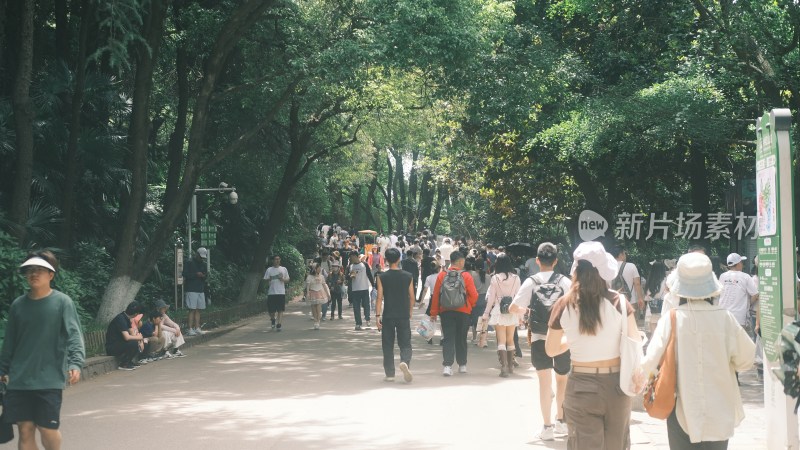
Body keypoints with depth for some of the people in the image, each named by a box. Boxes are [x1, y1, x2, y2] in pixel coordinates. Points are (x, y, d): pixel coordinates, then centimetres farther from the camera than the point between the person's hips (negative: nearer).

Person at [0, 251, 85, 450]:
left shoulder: (62, 302, -4)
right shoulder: (18, 304, 8)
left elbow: (74, 336, -11)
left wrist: (76, 363, -24)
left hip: (49, 380, -3)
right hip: (19, 380, 4)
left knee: (48, 429, -1)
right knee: (25, 430, 4)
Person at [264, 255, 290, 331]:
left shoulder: (284, 269, 9)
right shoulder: (269, 270, 5)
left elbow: (287, 280, 12)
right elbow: (265, 280, 5)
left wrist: (282, 279, -10)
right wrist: (269, 279, -17)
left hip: (281, 293, 0)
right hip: (271, 293, 0)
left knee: (280, 310, -5)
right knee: (271, 310, 2)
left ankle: (278, 324, -3)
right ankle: (273, 320, 30)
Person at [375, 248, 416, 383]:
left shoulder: (382, 277, -4)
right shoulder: (407, 276, 0)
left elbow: (379, 297, -8)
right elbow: (412, 297, 4)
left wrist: (377, 315, -6)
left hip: (388, 316, -1)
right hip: (404, 316, 1)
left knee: (388, 346, 9)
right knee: (405, 344, 6)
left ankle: (390, 374, 11)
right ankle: (405, 362, -23)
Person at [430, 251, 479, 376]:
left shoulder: (442, 275, -1)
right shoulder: (466, 276, -6)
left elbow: (436, 295, 0)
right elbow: (474, 295, -5)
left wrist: (434, 312, 5)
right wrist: (469, 306, 14)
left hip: (446, 312, 1)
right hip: (463, 312, -1)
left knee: (448, 339, 1)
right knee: (461, 339, 12)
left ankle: (447, 366, -11)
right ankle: (462, 365, 21)